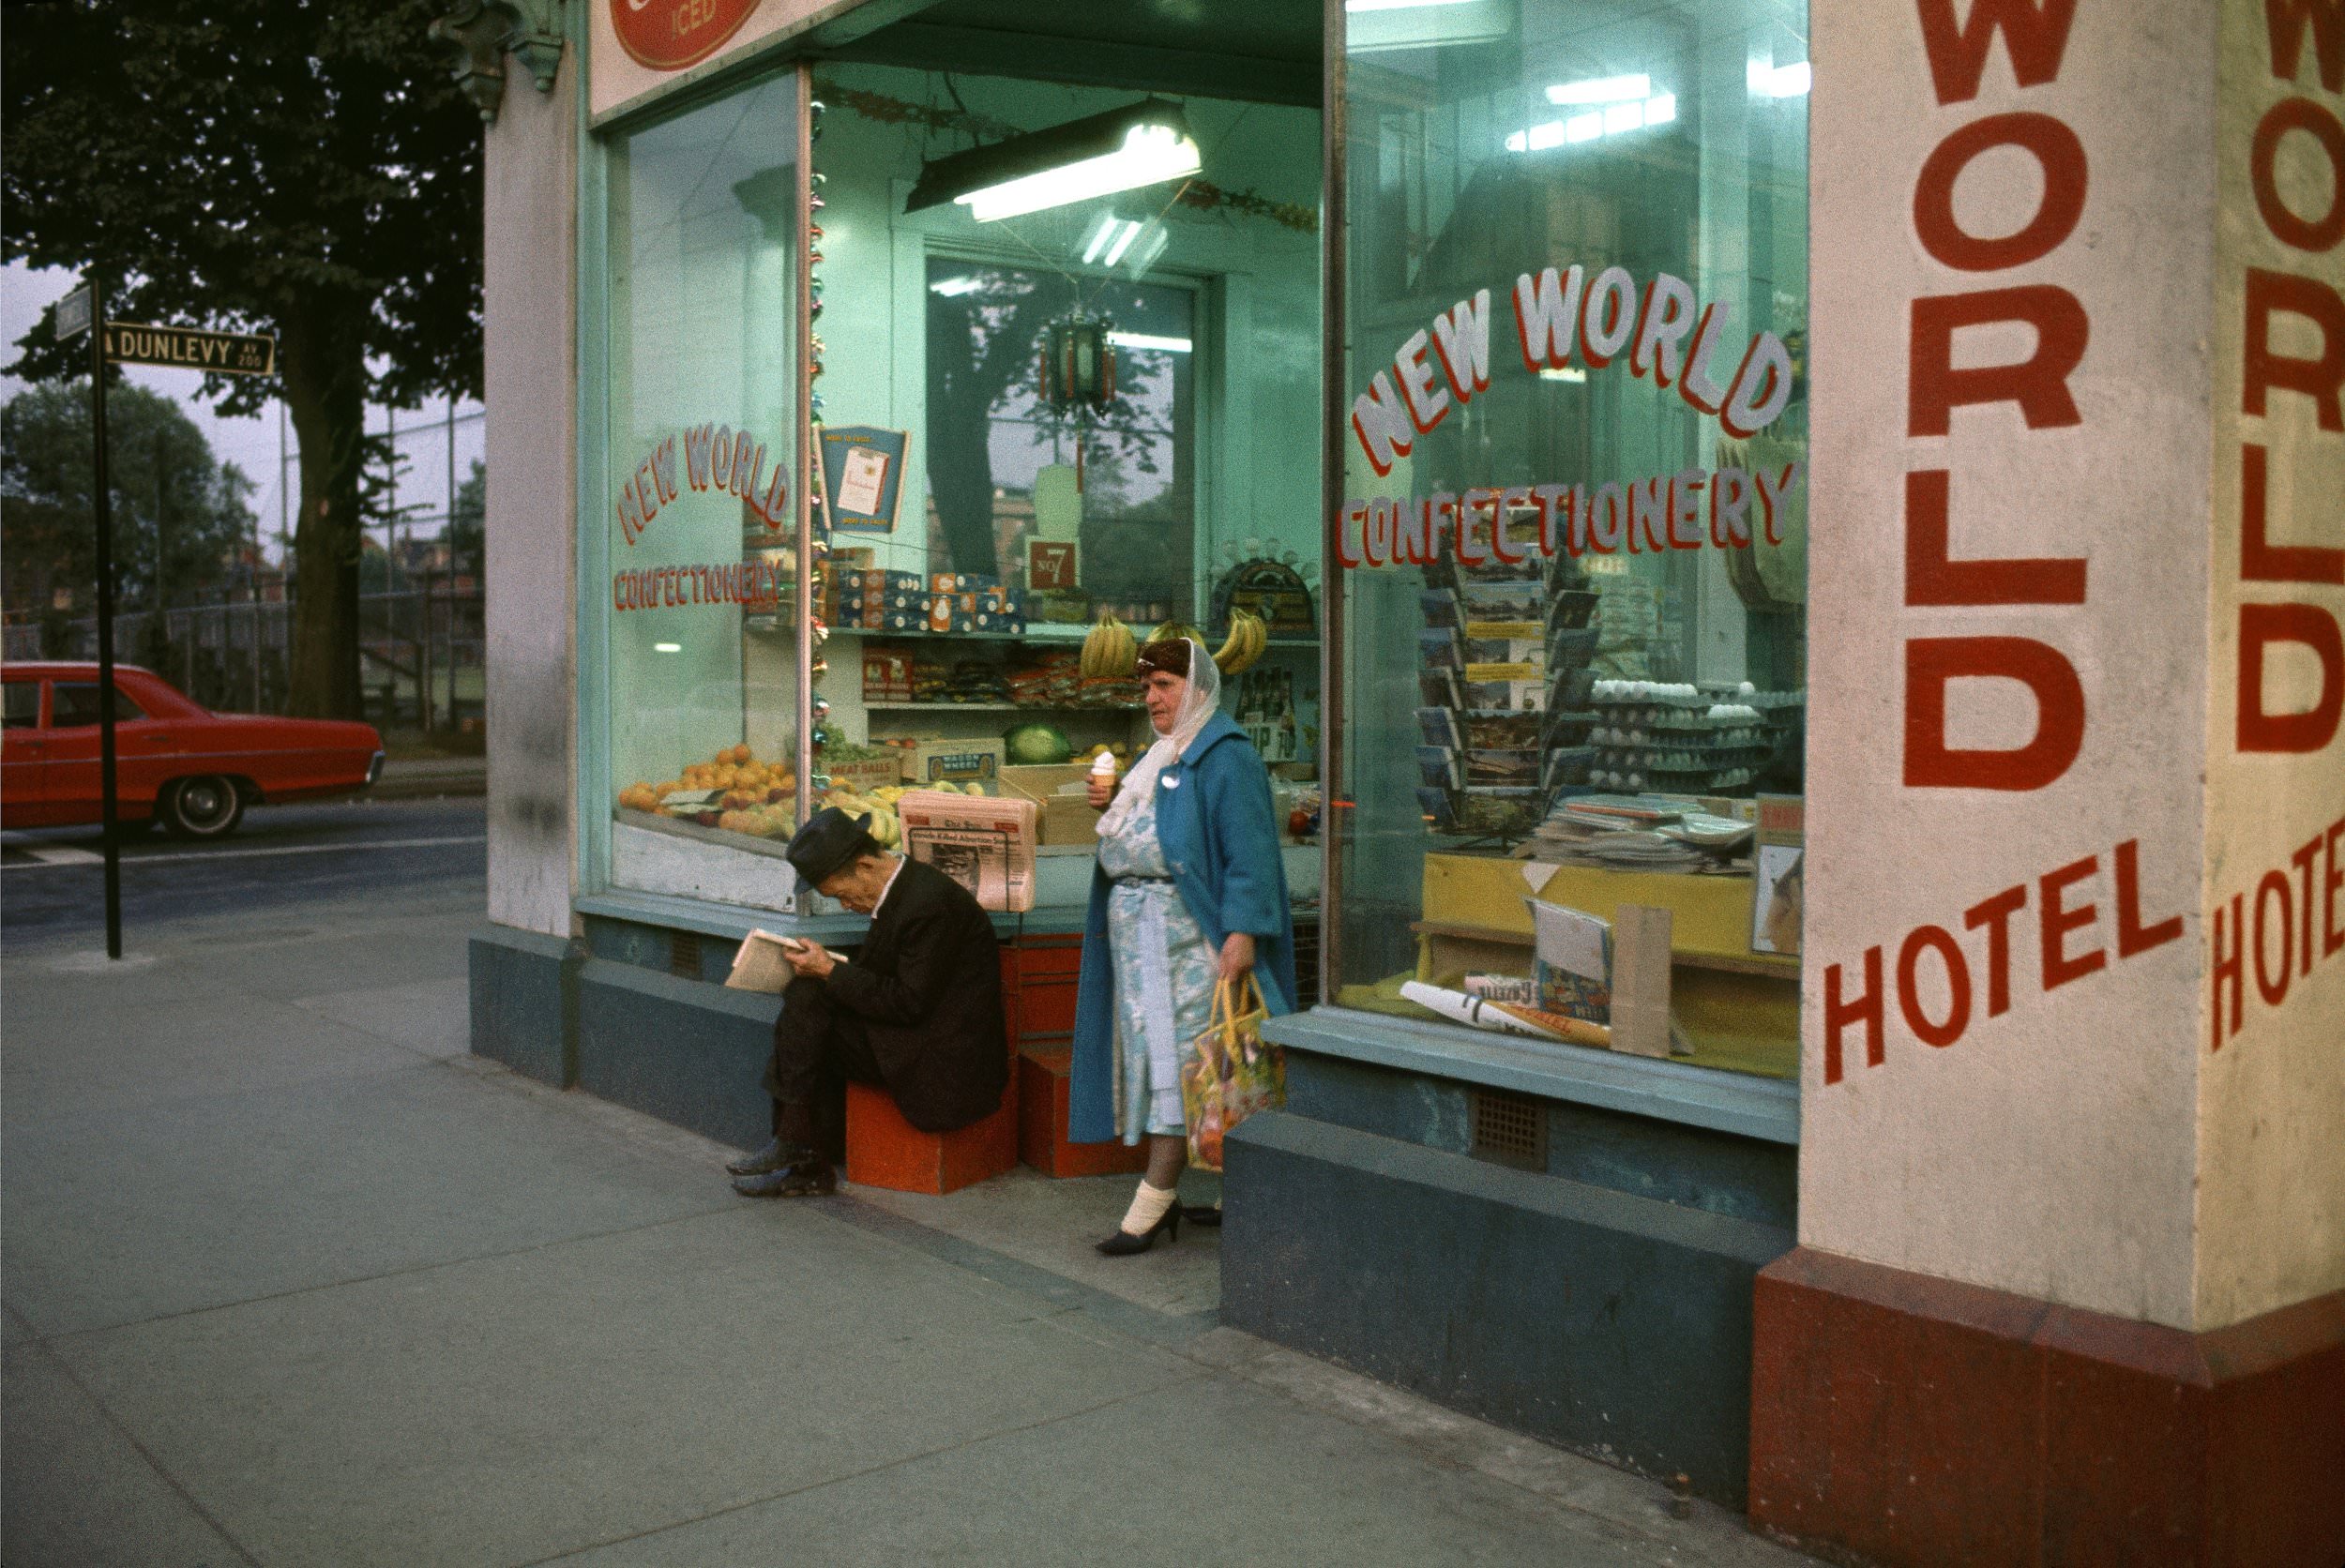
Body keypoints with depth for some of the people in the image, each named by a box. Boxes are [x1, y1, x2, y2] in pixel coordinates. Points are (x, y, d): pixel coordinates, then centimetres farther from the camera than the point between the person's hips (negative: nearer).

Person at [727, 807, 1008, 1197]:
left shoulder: (929, 902, -21)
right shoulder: (901, 890, 10)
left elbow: (909, 1003, -21)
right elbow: (882, 979, 16)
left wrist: (831, 971, -16)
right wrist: (825, 967, 0)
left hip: (945, 1060, -10)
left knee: (807, 1000, -14)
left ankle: (794, 1146, -3)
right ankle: (809, 1165, -1)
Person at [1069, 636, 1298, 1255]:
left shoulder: (1225, 756, -9)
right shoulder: (1159, 757, 19)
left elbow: (1249, 850, -17)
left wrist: (1241, 933, -25)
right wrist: (1112, 803, 7)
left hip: (1189, 933, -9)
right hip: (1137, 932, 9)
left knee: (1177, 1052, -9)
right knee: (1149, 1053, 7)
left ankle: (1154, 1199, -8)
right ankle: (1164, 1195, 11)